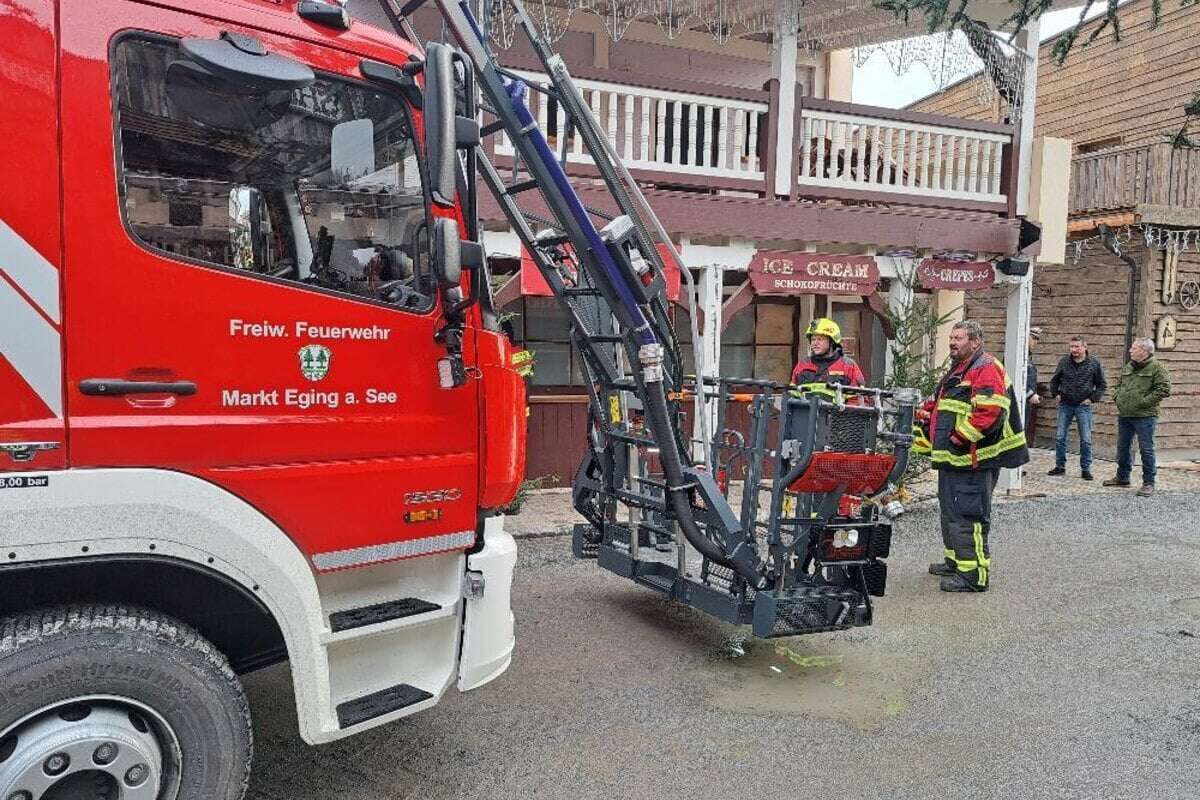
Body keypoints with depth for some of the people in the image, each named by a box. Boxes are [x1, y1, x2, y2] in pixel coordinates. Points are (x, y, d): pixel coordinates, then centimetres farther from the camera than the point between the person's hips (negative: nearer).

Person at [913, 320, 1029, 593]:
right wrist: (923, 432, 21)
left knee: (968, 515, -9)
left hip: (973, 460, -11)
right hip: (952, 458, 11)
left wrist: (961, 437, -23)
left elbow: (991, 410, -25)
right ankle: (955, 561, 33)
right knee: (950, 511, 20)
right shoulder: (958, 370, 21)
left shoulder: (986, 369, -12)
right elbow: (937, 407, 31)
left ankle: (974, 575, -4)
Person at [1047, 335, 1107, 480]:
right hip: (1065, 405, 2)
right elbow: (1054, 381, 16)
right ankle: (1060, 466, 13)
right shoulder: (1064, 361, 3)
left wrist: (1092, 398, -4)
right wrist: (1056, 394, 4)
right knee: (1060, 437, 3)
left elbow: (1102, 385, 5)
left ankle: (1085, 469, 10)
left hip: (1083, 406, -2)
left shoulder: (1094, 363, -2)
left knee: (1086, 440, 1)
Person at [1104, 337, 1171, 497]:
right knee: (1123, 447, 15)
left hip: (1144, 416, -7)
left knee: (1146, 449, -3)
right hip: (1124, 415, 7)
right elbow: (1119, 384, 27)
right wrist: (1117, 397, 9)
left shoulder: (1157, 367, -8)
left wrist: (1144, 402, -17)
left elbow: (1164, 389, -16)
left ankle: (1148, 483, 5)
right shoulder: (1128, 367, 14)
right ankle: (1122, 477, 29)